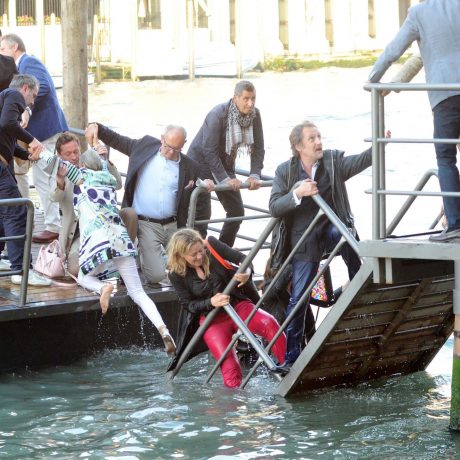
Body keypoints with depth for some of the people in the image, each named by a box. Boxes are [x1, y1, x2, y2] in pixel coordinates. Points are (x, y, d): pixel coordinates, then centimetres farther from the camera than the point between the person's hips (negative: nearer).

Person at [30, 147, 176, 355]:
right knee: (137, 292, 2)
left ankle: (104, 287, -14)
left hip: (97, 238, -4)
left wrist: (41, 155, 25)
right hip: (120, 237, 4)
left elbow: (58, 161, 7)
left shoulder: (82, 176, 13)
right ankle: (163, 330, -20)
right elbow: (104, 164, 48)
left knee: (84, 278, 22)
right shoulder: (108, 178, 25)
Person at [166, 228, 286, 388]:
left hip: (237, 305, 1)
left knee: (269, 323, -29)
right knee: (229, 364, -25)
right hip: (210, 319, -1)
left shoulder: (212, 246, -7)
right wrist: (211, 302, -23)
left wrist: (247, 273, -28)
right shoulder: (177, 274, -8)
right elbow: (188, 305, -4)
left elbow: (242, 258, -4)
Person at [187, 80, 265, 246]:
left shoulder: (254, 115, -11)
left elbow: (258, 148, -6)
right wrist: (225, 179, -34)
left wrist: (255, 175, -20)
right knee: (202, 214, -12)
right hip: (201, 161, -7)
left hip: (225, 163, 7)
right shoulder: (218, 114, -28)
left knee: (237, 212, 6)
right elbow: (209, 151, -30)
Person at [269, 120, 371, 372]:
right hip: (304, 242, 0)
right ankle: (291, 354, 9)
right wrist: (297, 193, -26)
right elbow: (274, 207, -9)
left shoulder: (333, 160, -3)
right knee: (298, 297, -2)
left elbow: (361, 161, -20)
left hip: (333, 230, 0)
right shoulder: (285, 171, -2)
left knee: (340, 232, -37)